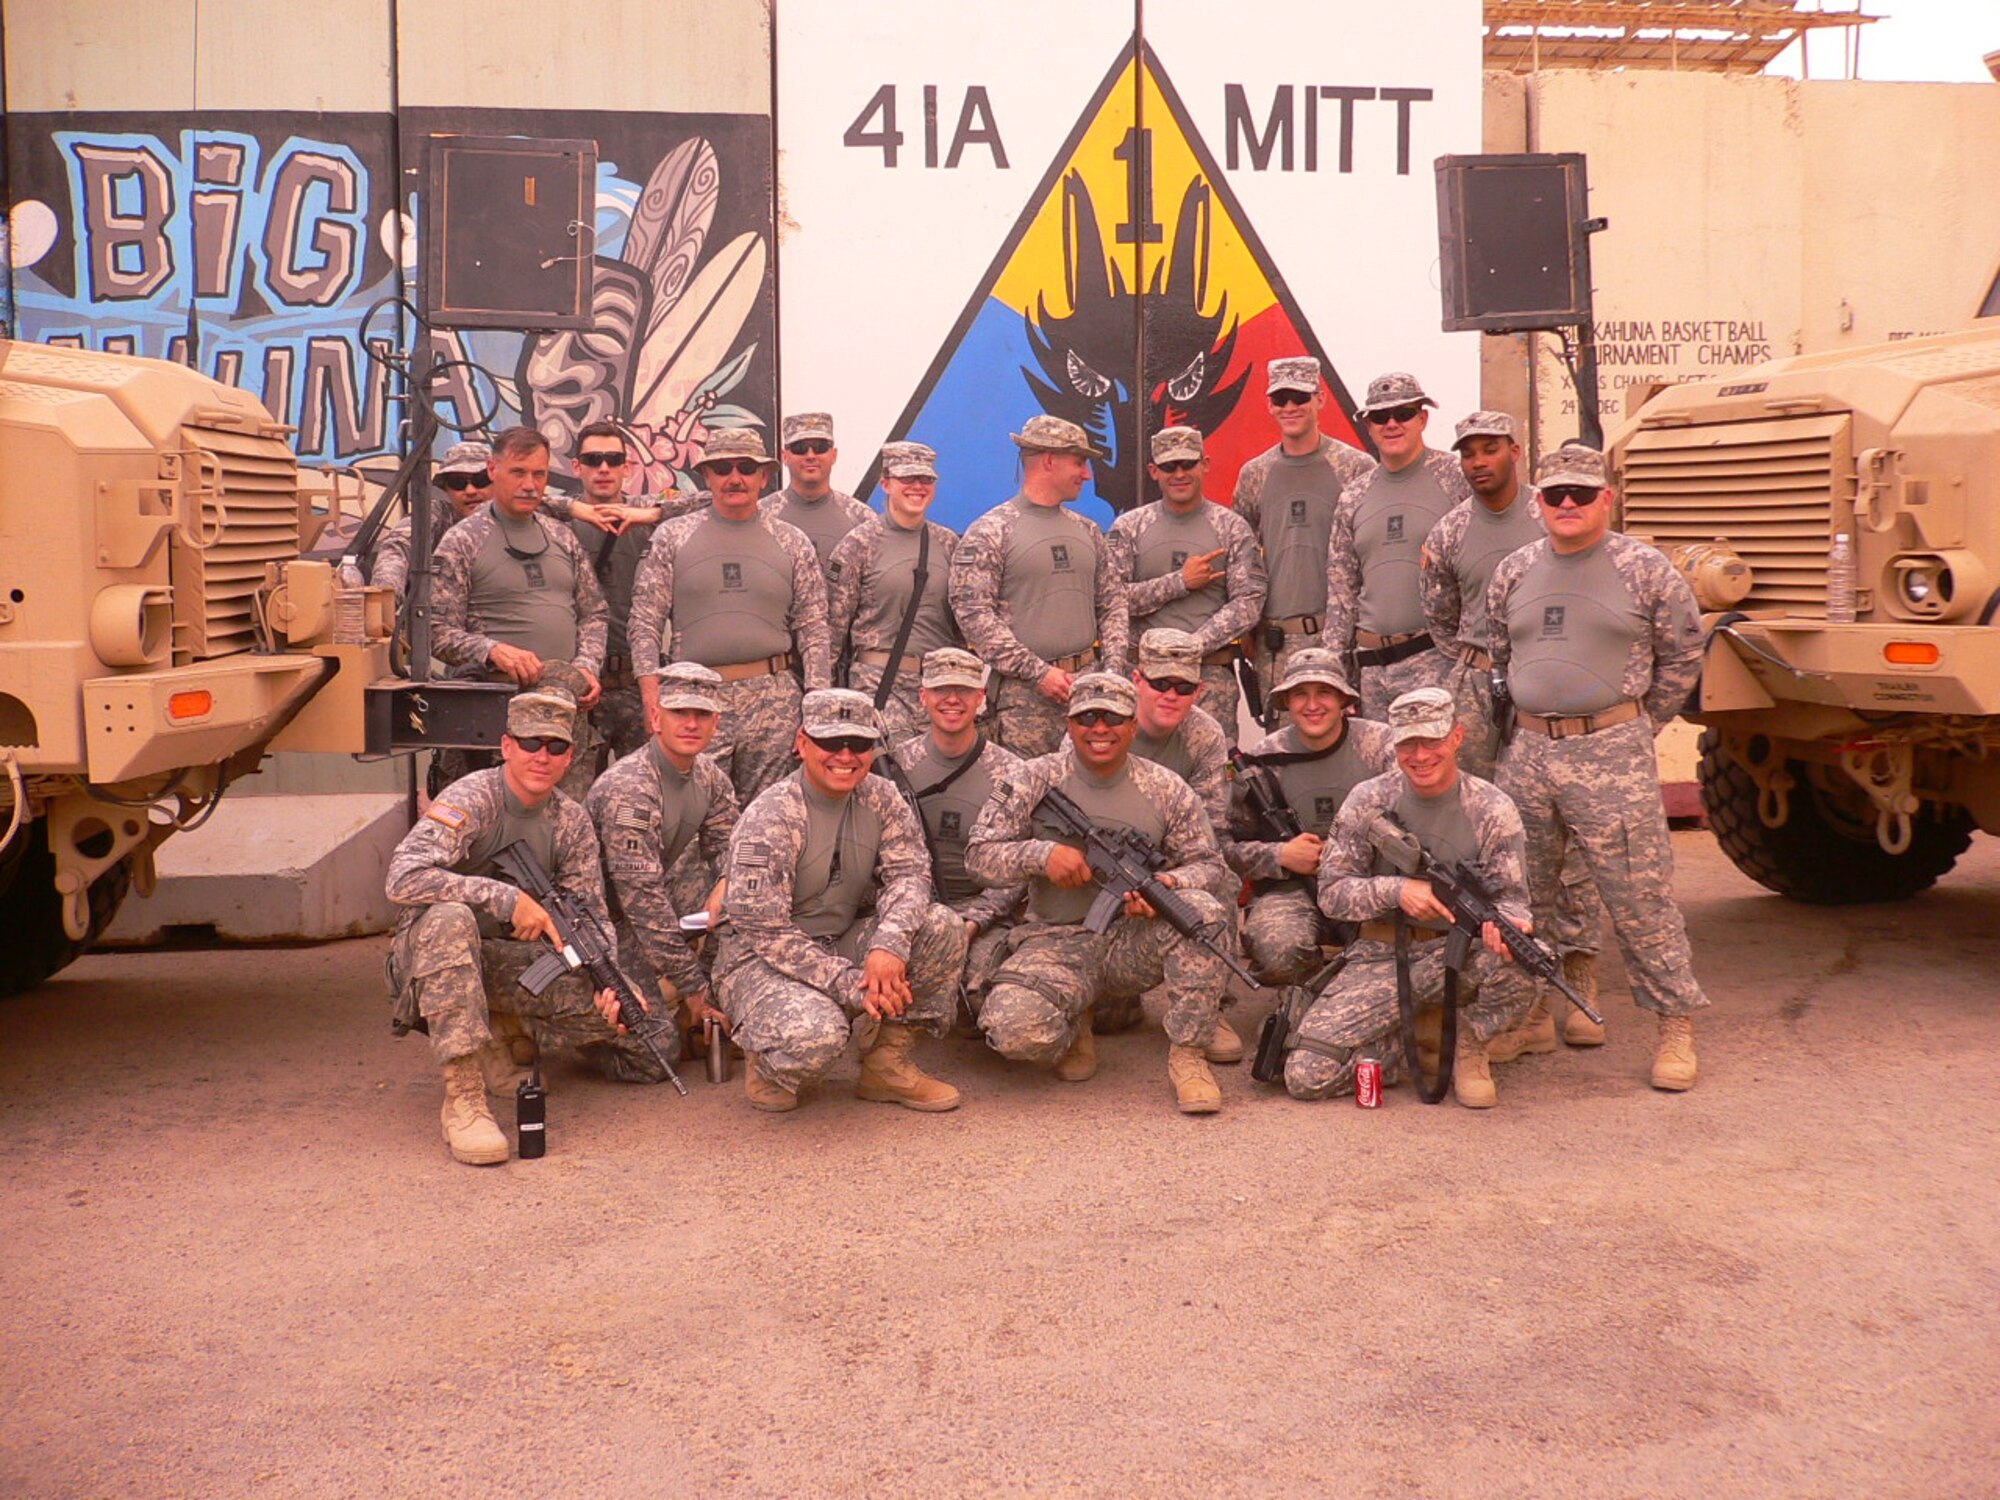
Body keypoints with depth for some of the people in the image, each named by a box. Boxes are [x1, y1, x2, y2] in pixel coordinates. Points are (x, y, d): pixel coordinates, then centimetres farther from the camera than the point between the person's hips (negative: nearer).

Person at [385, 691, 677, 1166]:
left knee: (647, 1039, -7)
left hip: (522, 962, 5)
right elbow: (402, 878, -31)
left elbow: (592, 916, 1)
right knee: (449, 917, -41)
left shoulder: (571, 822, 3)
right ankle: (462, 1097, -36)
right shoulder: (471, 801, -16)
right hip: (433, 956, -5)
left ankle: (511, 1031, 16)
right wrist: (510, 900, -32)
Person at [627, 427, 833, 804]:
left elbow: (813, 631, 10)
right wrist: (652, 696, -5)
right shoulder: (672, 537, 8)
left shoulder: (793, 543, 12)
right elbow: (645, 622, 5)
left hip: (773, 698, 1)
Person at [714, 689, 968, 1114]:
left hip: (843, 944, 6)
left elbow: (908, 872, -10)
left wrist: (889, 944, -31)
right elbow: (764, 933, -21)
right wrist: (852, 985, -28)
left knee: (942, 926, -16)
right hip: (761, 959, -6)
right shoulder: (768, 820, -19)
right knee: (815, 1033, -37)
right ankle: (766, 1062, 1)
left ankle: (887, 1064, -3)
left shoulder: (880, 799, 0)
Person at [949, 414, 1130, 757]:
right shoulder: (990, 532, -2)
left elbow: (1113, 604, 19)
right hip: (1023, 692, -5)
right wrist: (1039, 672, -14)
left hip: (1088, 682, 6)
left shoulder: (1088, 531, 17)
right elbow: (973, 614, -10)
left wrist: (1112, 670, 3)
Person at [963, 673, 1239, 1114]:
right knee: (1012, 1028, -29)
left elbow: (1208, 865, 4)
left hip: (1136, 938, 1)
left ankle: (1187, 1055, -15)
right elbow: (979, 855, -1)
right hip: (1057, 942, -1)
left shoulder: (1167, 790, 4)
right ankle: (1076, 1021, 11)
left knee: (1202, 910, -30)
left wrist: (1168, 883, -19)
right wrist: (1042, 854, -20)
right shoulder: (1032, 781, 1)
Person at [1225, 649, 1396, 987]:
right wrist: (1281, 855, -13)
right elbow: (1232, 846, 7)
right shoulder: (1260, 762, 1)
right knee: (1278, 952, -33)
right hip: (1292, 887, 0)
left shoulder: (1380, 744, -1)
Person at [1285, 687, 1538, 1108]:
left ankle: (1468, 1046, -3)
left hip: (1458, 955, 0)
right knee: (1306, 1075, -17)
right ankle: (1404, 1044, 13)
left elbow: (1511, 895, -5)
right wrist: (1397, 890, -21)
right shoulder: (1368, 801, -3)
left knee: (1516, 964, -37)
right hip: (1382, 956, 0)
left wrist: (1503, 920, -30)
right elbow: (1331, 892, -3)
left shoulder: (1492, 809, -5)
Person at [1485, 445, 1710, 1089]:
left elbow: (1682, 655, 8)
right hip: (1529, 750, 4)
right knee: (1523, 893, 9)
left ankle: (1676, 1023, 9)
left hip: (1612, 754, -4)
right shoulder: (1512, 572, 10)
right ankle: (1532, 1012, 24)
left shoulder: (1646, 569, -1)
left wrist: (1639, 728, 9)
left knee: (1639, 895, -3)